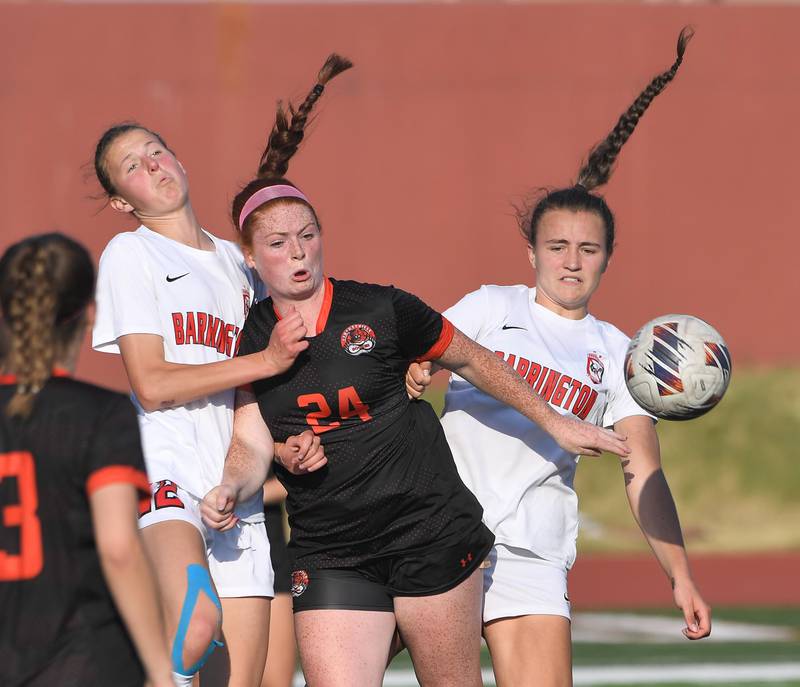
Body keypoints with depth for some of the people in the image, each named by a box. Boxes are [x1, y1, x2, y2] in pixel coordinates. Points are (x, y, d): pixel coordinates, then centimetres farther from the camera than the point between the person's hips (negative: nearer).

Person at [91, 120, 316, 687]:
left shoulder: (235, 260, 23)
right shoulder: (130, 254, 4)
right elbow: (152, 384, -8)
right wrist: (266, 361, -10)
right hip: (163, 471, -6)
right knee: (195, 627, -34)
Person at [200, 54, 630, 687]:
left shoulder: (381, 310, -3)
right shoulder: (251, 338, 4)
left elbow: (473, 361, 9)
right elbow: (251, 443, 0)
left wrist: (556, 424, 13)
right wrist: (230, 489, -22)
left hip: (431, 535, -1)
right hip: (329, 557, 2)